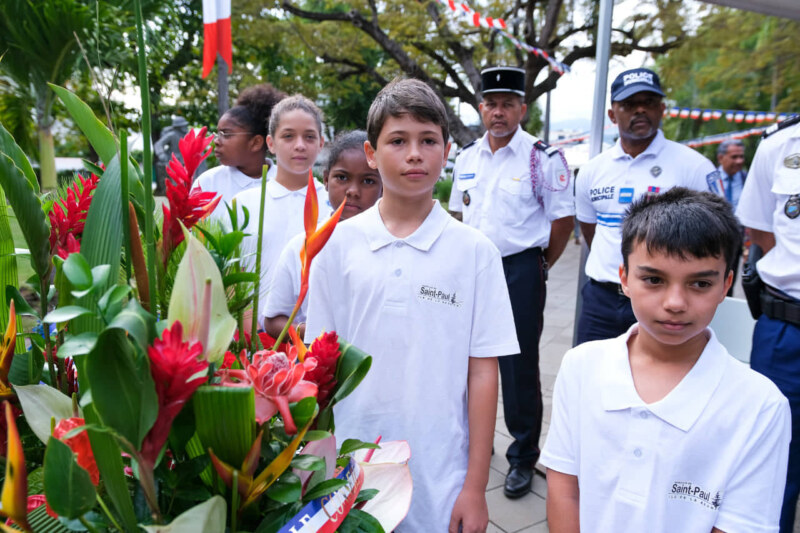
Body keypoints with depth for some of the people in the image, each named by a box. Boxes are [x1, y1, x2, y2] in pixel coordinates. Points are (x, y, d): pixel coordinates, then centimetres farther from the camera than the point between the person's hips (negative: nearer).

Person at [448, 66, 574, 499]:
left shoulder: (544, 159, -8)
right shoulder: (466, 159, 9)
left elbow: (562, 220, -4)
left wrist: (538, 266, 2)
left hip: (519, 271, -5)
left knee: (519, 366, 2)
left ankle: (523, 458, 19)